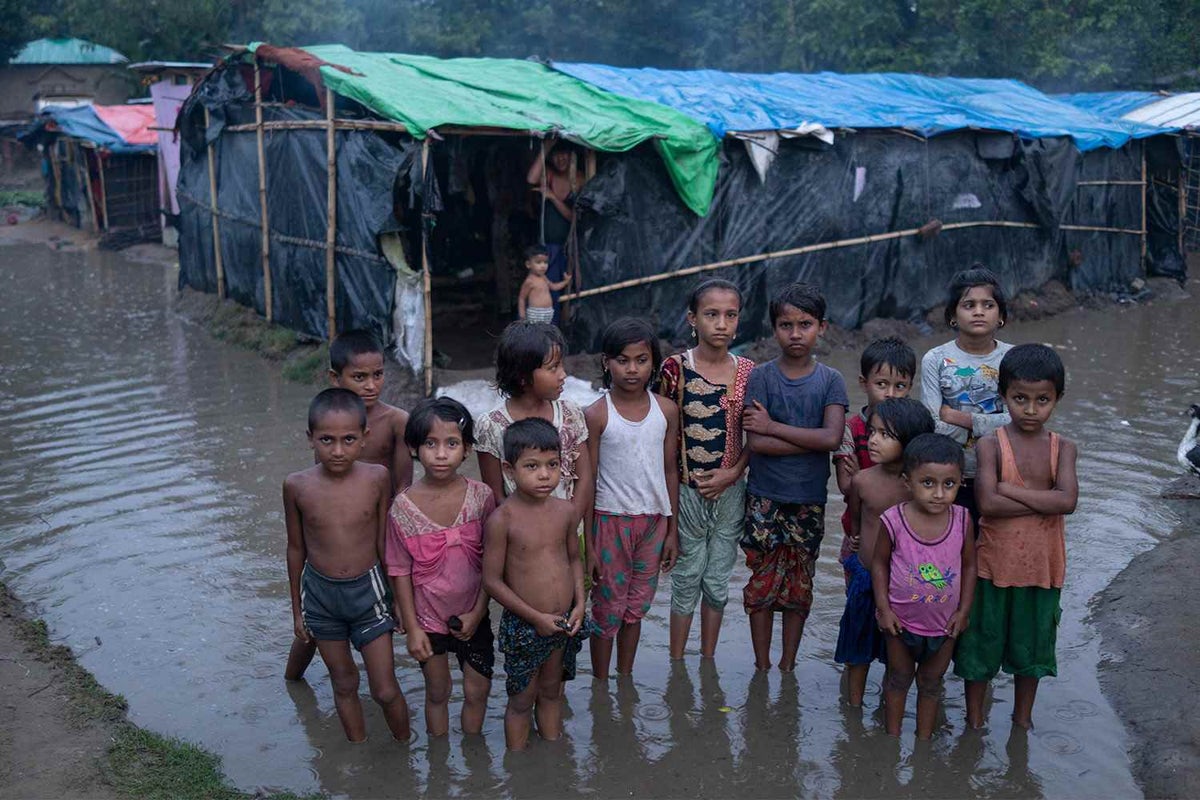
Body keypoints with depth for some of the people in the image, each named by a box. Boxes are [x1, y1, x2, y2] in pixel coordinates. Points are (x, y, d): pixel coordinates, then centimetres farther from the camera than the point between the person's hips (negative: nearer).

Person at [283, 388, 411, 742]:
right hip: (320, 593, 1)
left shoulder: (377, 478, -14)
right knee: (344, 684, 17)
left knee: (386, 690, 5)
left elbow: (384, 541, -3)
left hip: (367, 590, -1)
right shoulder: (297, 486, -12)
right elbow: (296, 548, 1)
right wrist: (296, 608, 8)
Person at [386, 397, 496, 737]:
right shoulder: (403, 506, -15)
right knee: (437, 693, 17)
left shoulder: (481, 496, -12)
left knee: (477, 691, 12)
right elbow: (400, 570, -7)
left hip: (472, 614, 1)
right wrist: (412, 627, -7)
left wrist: (477, 611, -8)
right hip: (427, 616, -1)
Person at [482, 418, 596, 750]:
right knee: (522, 700, 12)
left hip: (565, 622, 5)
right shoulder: (502, 520, -19)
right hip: (524, 625, -5)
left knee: (552, 692, 23)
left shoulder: (566, 511, -3)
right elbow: (492, 580, -16)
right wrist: (536, 617, -16)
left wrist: (579, 603, -2)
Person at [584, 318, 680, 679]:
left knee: (636, 607, 15)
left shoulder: (666, 410, -1)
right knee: (607, 609, 7)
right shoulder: (596, 415, -11)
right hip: (611, 522, -3)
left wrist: (672, 529, 7)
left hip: (654, 521, 3)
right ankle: (600, 687, 24)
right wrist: (587, 545, -8)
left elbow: (670, 471, 7)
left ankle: (625, 681, 32)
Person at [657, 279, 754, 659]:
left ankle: (708, 661, 29)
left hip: (730, 491, 2)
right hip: (687, 489, -2)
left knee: (718, 581, 14)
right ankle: (677, 664, 24)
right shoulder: (676, 368, -9)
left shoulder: (748, 372, -1)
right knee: (687, 579, 9)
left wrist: (732, 473, -11)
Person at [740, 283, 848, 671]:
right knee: (762, 584, 5)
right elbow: (755, 443, -15)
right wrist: (813, 440, -15)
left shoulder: (831, 380, -2)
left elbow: (832, 437, -17)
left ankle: (788, 666, 26)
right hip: (765, 498, -1)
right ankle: (762, 667, 21)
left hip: (809, 500, 1)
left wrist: (774, 427, -16)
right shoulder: (761, 377, -5)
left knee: (799, 587, 11)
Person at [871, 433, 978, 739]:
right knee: (898, 679, 19)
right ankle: (892, 737, 37)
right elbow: (879, 563, -7)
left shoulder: (962, 520, -15)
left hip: (945, 622, 1)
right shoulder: (893, 521, -20)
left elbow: (969, 566, -2)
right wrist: (884, 608, -10)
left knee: (931, 682, 19)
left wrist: (963, 611, -3)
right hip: (901, 620, -1)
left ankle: (924, 739, 36)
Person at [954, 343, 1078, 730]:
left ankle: (1022, 719, 39)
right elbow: (988, 503, -23)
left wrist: (1010, 489, -21)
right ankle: (974, 720, 31)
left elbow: (1067, 499, -19)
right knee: (982, 644, 12)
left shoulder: (1062, 448, -3)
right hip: (994, 564, -2)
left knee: (1031, 647, 19)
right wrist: (1044, 500, -21)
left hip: (1042, 567, 2)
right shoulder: (990, 444, -11)